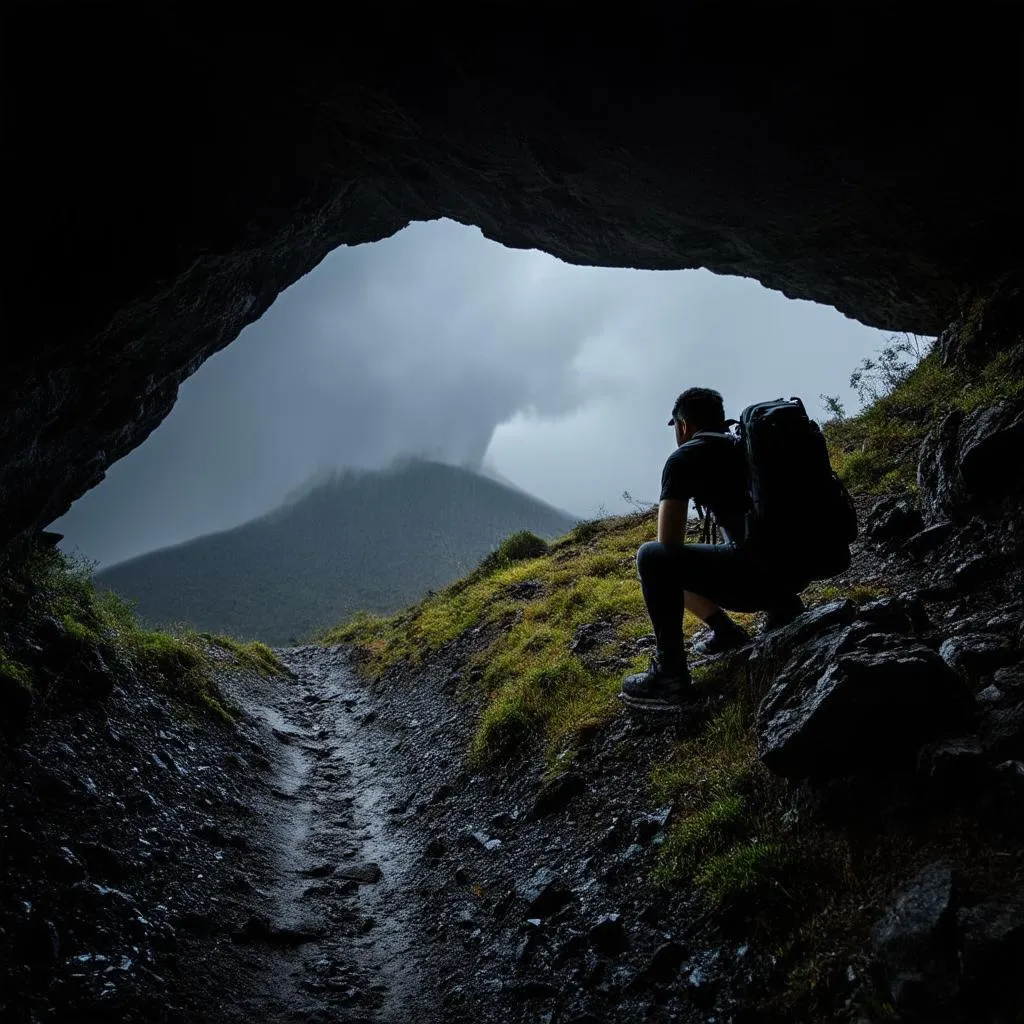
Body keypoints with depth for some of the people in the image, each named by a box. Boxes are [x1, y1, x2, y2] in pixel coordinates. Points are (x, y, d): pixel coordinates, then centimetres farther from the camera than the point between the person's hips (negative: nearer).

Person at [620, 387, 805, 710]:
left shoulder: (685, 457, -3)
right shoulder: (745, 446, 21)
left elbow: (669, 543, -5)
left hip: (760, 574, -9)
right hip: (797, 567, 9)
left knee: (652, 558, -8)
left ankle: (670, 676, -9)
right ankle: (782, 608, 21)